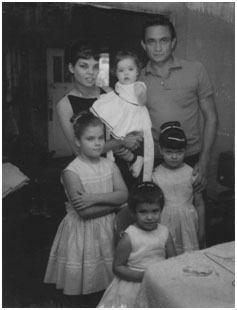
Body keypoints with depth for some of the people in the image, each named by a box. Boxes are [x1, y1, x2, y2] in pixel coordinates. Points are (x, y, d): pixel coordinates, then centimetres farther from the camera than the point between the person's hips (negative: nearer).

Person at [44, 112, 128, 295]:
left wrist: (95, 198, -22)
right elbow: (84, 212, -21)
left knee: (107, 272, 15)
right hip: (83, 231, -4)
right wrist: (113, 202, -15)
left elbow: (124, 194, -11)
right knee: (85, 277, 7)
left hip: (108, 227, 4)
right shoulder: (71, 172, -16)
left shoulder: (110, 165, 0)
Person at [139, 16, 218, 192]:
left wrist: (203, 162, -6)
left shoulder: (196, 70, -2)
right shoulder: (137, 80, 1)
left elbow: (211, 118, 0)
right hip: (152, 161, 1)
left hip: (191, 158, 0)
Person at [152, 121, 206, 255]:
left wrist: (201, 230, 5)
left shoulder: (192, 173, -2)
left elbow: (199, 204, 4)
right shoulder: (155, 175, -2)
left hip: (187, 220, 0)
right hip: (165, 221, 0)